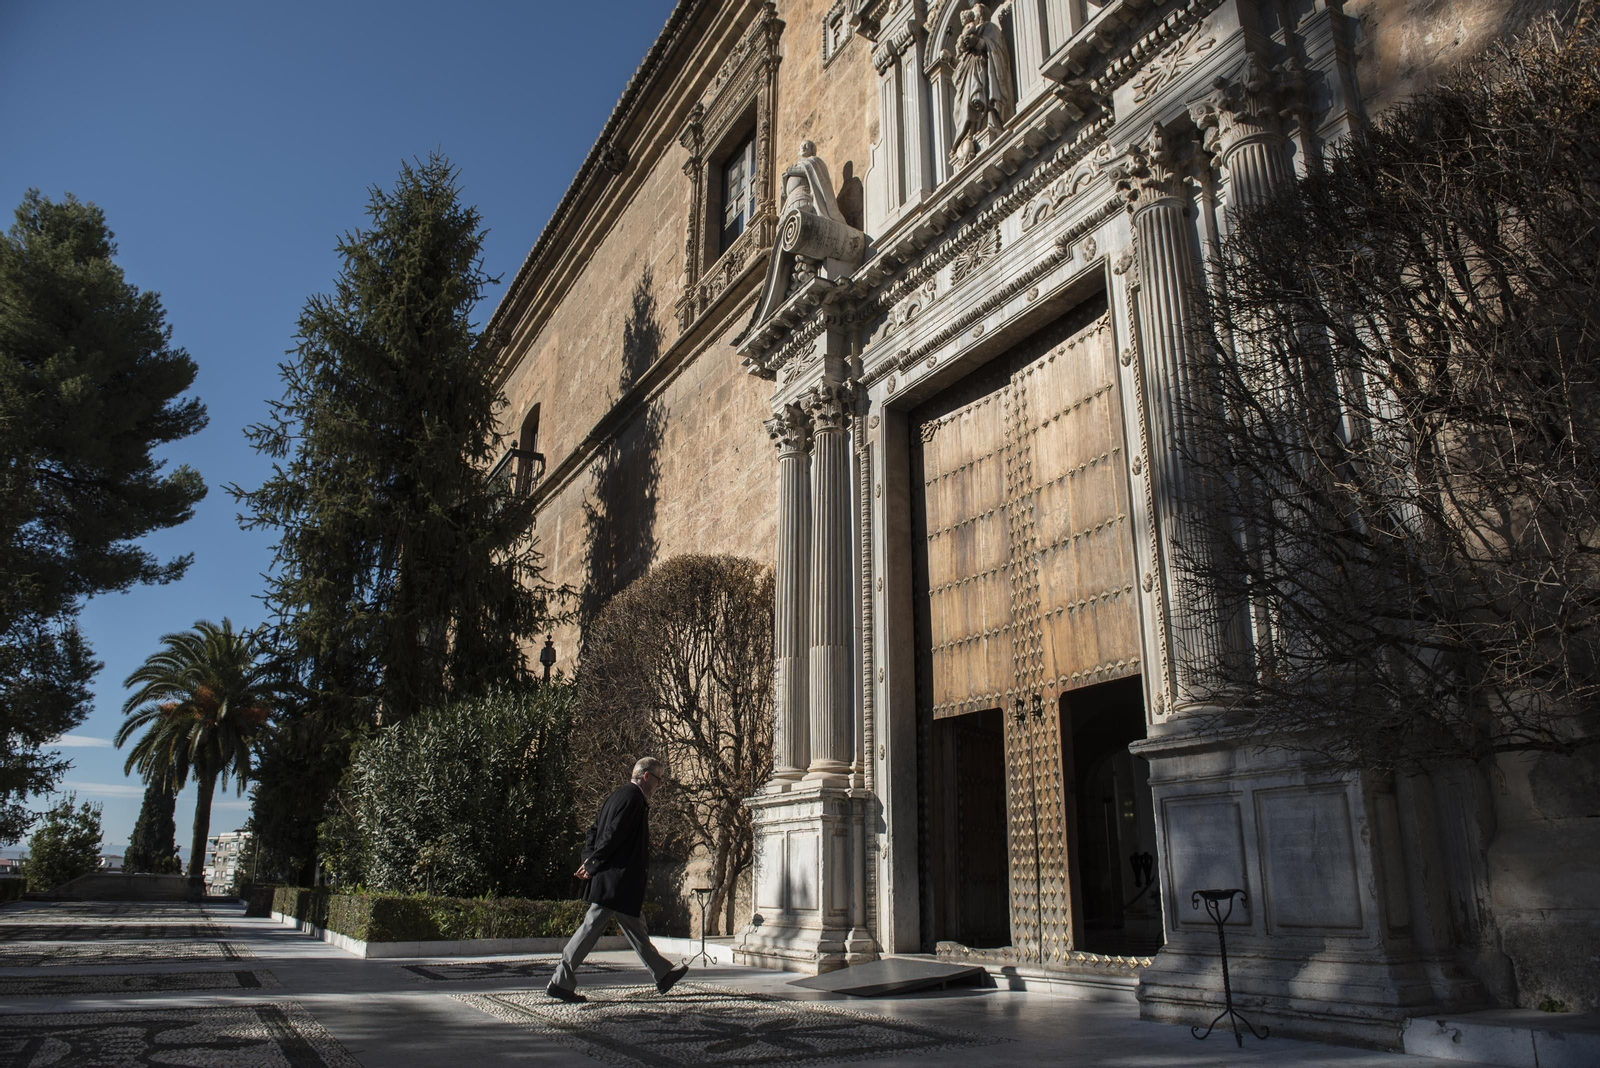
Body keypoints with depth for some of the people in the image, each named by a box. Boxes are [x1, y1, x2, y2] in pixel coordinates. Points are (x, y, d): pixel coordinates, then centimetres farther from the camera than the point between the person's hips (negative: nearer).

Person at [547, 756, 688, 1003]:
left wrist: (589, 860, 6)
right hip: (618, 879, -10)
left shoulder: (621, 794, 16)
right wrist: (593, 864, -15)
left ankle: (663, 973, 22)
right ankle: (561, 981, 1)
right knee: (592, 926, -5)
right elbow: (613, 835, -21)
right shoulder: (633, 797, -14)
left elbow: (594, 832, 16)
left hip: (613, 879, 10)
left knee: (634, 926, 14)